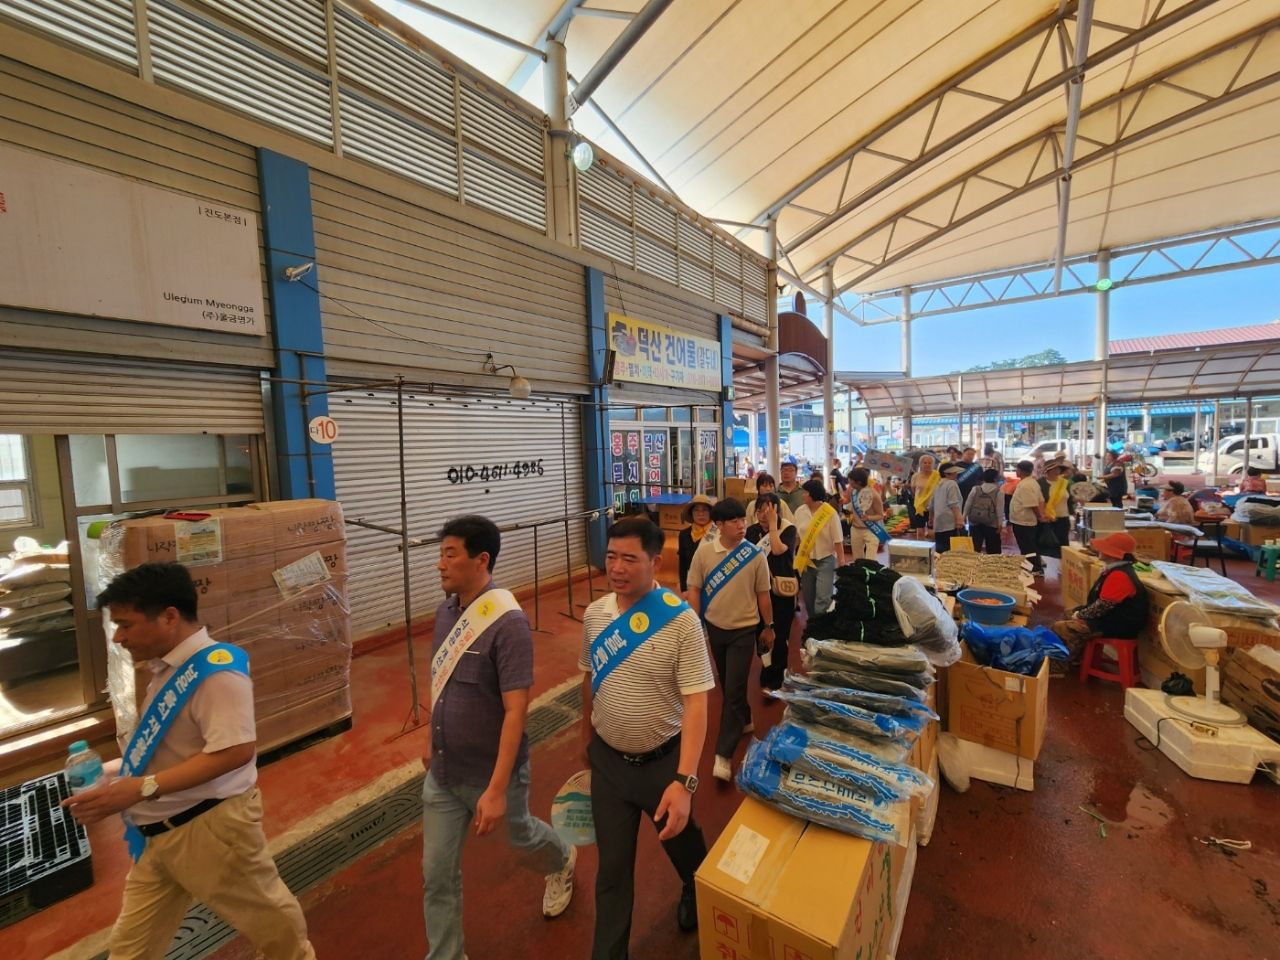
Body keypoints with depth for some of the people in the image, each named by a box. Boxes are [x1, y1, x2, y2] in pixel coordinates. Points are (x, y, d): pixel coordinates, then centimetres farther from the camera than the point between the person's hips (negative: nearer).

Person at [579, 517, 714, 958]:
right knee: (612, 867, 17)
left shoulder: (681, 621, -23)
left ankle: (696, 894, 59)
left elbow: (696, 703, -22)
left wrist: (684, 781, -28)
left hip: (663, 759, -2)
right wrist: (586, 737, 17)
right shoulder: (594, 614, -9)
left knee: (683, 845, 26)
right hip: (608, 760, 2)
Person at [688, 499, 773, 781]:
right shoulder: (704, 552, -11)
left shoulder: (755, 555, -12)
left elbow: (763, 594, -1)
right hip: (715, 627, 2)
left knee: (734, 689, -3)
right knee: (727, 685, 20)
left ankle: (723, 755, 4)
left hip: (744, 629, -2)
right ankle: (744, 721, 45)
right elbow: (694, 590, -4)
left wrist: (768, 627, 6)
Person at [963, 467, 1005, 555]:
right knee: (993, 550, 9)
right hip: (992, 524, -2)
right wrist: (1000, 523, -3)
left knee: (974, 549, 7)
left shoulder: (975, 489, 1)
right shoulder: (999, 492, -6)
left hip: (975, 523, 2)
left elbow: (967, 505, 3)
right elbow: (1000, 509, -8)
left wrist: (964, 517, 12)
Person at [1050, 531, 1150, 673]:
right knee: (1069, 613, 23)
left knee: (1059, 629, -18)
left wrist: (1079, 615, -10)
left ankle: (1060, 665, 4)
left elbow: (1102, 606, -25)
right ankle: (1074, 657, 26)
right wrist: (1079, 611, 9)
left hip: (1117, 625, -11)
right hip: (1111, 616, 11)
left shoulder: (1119, 575, -27)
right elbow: (1100, 600, 19)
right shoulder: (1117, 570, 9)